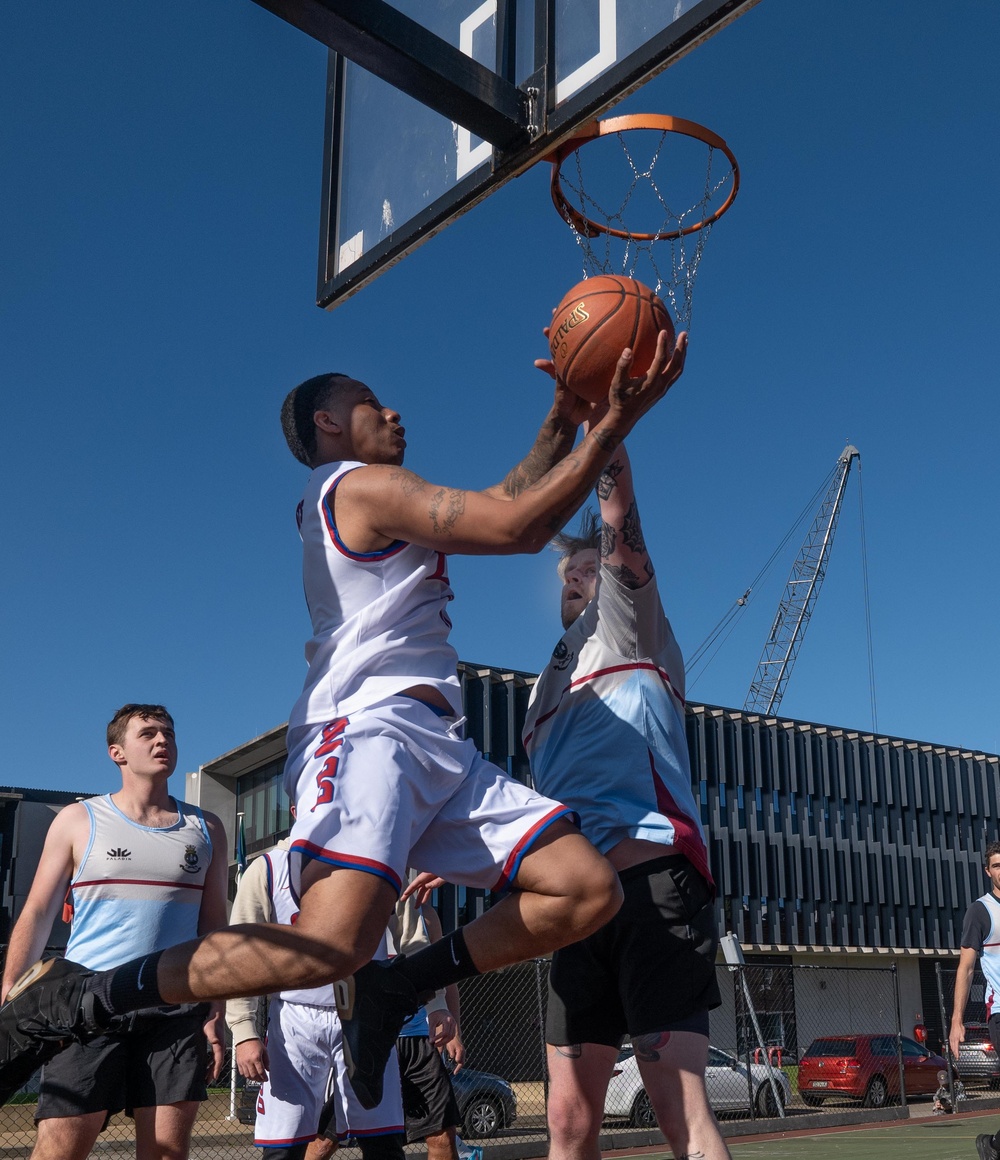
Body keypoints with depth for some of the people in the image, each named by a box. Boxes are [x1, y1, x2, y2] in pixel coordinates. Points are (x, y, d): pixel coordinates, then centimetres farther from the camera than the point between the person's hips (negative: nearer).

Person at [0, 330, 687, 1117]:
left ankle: (394, 990, 1)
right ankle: (73, 1001, -13)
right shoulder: (363, 484, 0)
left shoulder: (366, 498, 29)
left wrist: (563, 422, 25)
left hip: (437, 749, 10)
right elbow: (516, 526, -8)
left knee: (590, 890, -4)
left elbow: (505, 506, 35)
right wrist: (614, 425, -4)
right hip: (368, 728, -10)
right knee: (332, 944, -30)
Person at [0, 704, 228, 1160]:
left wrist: (214, 1017, 6)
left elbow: (214, 926, 13)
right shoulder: (79, 821, 8)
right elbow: (37, 915, 5)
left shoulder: (205, 830, 13)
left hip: (176, 1011, 2)